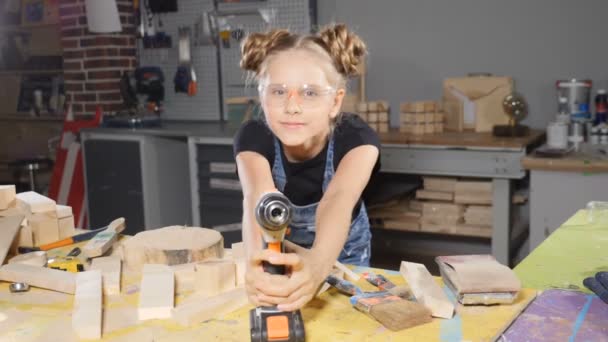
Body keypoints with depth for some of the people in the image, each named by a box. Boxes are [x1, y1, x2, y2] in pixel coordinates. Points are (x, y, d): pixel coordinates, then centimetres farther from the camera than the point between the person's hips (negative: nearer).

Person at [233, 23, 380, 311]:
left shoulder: (355, 137, -29)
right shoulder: (253, 136, -26)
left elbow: (338, 200, -49)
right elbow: (259, 197, -46)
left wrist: (317, 265, -69)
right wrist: (259, 261, -67)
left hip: (342, 253, 0)